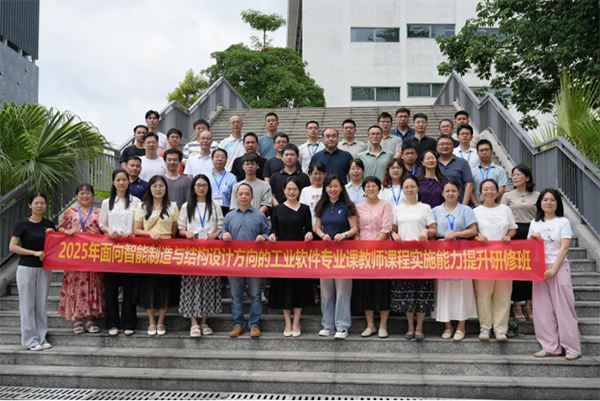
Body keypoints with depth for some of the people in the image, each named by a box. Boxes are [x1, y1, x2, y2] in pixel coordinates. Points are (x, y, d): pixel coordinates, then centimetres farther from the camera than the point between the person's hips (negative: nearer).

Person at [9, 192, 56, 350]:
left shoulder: (49, 225, 7)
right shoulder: (23, 224, -4)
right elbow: (12, 247, -8)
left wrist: (53, 235, -4)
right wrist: (34, 252, -16)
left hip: (44, 269, 4)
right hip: (26, 268, -4)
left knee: (41, 304, 9)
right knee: (28, 305, 1)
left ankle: (41, 338, 16)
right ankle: (30, 340, 8)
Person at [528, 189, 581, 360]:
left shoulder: (563, 222, 1)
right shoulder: (535, 223, 13)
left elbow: (564, 248, -7)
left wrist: (553, 269, -16)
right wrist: (532, 238, -5)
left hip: (559, 268, -4)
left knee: (564, 308, -5)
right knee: (543, 309, 2)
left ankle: (573, 347, 1)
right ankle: (551, 347, 8)